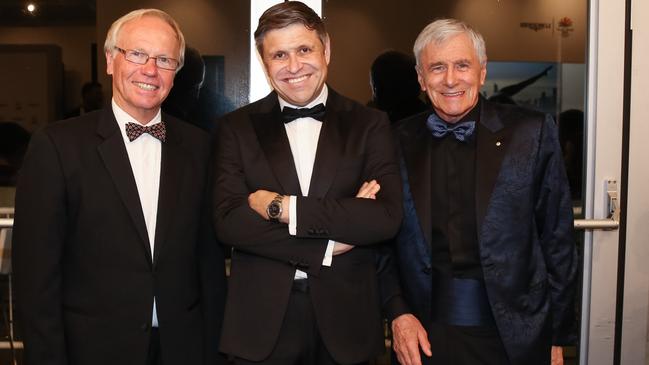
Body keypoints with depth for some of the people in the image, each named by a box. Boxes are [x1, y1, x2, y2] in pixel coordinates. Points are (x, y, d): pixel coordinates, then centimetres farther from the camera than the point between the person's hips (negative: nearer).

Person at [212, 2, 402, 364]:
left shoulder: (370, 124, -1)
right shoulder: (237, 127, 1)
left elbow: (387, 219, -12)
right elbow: (229, 222, -10)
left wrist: (284, 207, -15)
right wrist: (327, 247, -14)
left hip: (345, 316, 0)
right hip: (261, 319, 0)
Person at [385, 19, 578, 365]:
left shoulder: (531, 132, -6)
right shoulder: (398, 141, -1)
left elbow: (557, 240, -1)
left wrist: (558, 335, 1)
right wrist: (398, 313, -6)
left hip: (514, 334, -1)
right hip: (425, 335, 1)